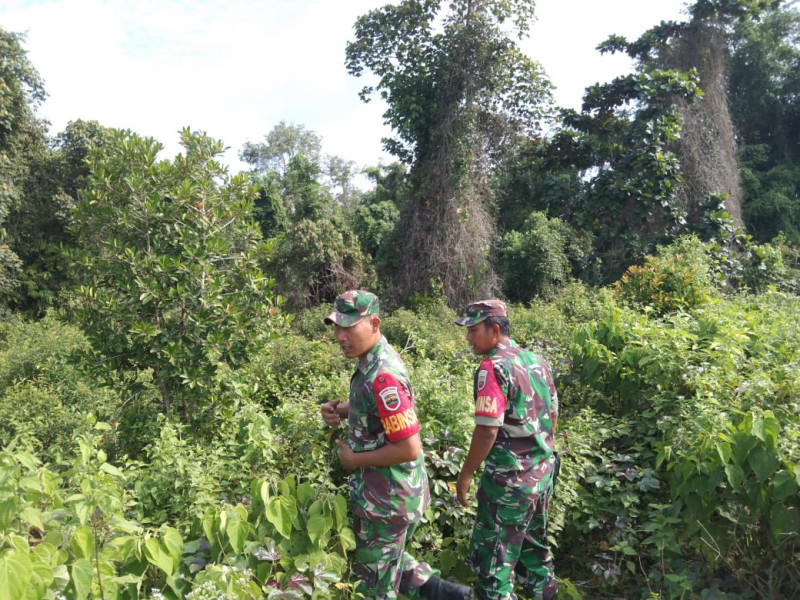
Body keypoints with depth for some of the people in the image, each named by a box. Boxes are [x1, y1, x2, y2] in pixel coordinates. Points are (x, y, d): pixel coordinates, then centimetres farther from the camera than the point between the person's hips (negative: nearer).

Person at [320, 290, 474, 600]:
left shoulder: (382, 376, -28)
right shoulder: (376, 361, 1)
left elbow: (409, 448, -29)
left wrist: (355, 459, -17)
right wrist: (341, 410, 1)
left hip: (385, 499, -9)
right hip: (395, 492, 9)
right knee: (388, 561, 28)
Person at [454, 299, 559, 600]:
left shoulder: (493, 367, -19)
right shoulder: (536, 360, 5)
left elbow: (488, 430, -24)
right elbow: (553, 415, 14)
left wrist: (465, 475, -13)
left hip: (509, 481, -8)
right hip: (542, 474, 8)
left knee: (492, 558, 5)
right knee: (534, 547, 23)